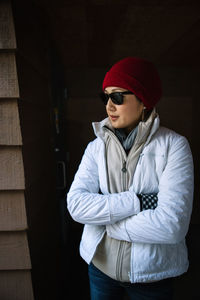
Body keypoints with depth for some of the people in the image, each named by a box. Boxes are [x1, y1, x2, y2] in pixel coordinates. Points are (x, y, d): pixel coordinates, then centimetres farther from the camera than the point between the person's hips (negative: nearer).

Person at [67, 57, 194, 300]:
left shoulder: (173, 146, -16)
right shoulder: (96, 147, -6)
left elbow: (172, 225, -24)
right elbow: (76, 203, -16)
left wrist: (104, 219, -15)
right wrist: (138, 201, -25)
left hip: (151, 274, -2)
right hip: (100, 265, 3)